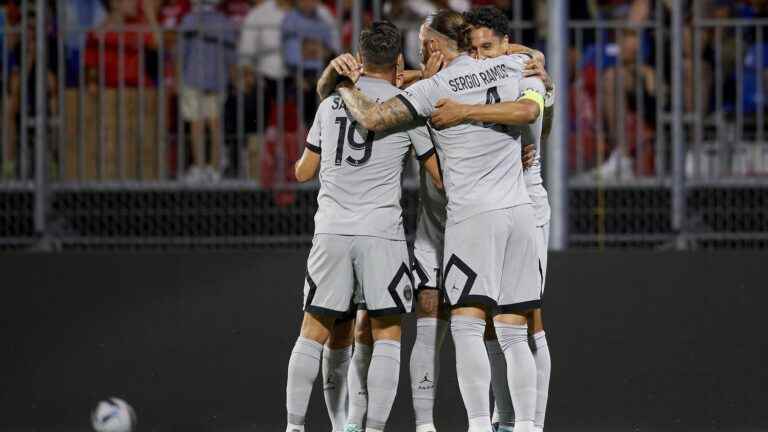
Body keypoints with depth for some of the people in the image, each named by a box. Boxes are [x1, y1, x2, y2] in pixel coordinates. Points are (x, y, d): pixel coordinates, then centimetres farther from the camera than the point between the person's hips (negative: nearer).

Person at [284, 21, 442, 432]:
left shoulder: (330, 104, 10)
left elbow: (303, 172, 20)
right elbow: (441, 176, 6)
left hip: (331, 232, 3)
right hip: (381, 232, -3)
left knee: (313, 332, 11)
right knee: (387, 336, 4)